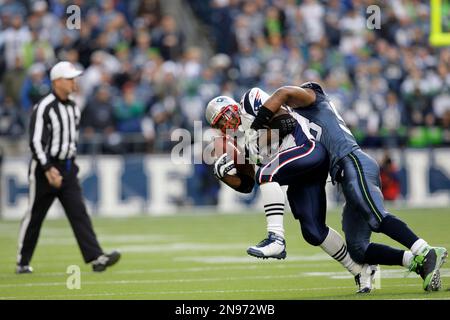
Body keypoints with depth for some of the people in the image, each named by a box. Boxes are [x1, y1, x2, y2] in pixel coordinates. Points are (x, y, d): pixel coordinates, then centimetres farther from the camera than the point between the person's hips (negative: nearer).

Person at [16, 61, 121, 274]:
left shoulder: (73, 108, 11)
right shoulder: (44, 108, -14)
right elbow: (35, 142, -19)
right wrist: (48, 169, -27)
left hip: (67, 169, 6)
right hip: (45, 169, -6)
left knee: (79, 213, -6)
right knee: (34, 216, 4)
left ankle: (96, 257, -16)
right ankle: (22, 262, 16)